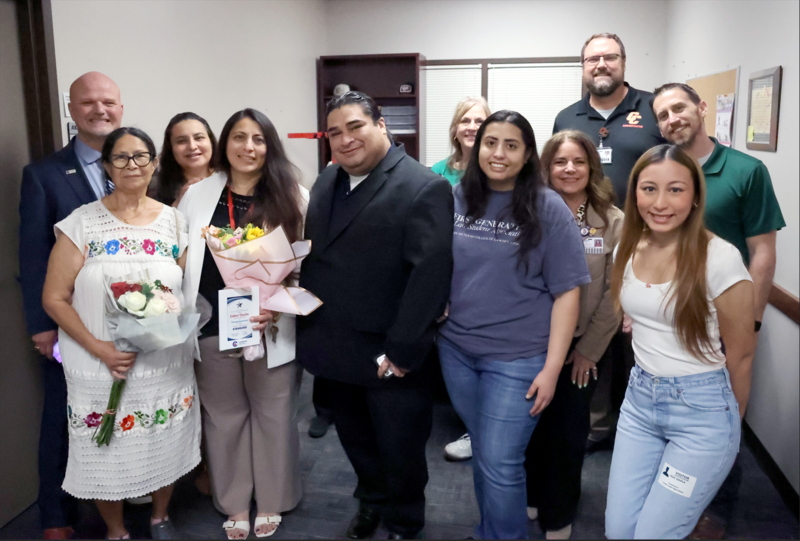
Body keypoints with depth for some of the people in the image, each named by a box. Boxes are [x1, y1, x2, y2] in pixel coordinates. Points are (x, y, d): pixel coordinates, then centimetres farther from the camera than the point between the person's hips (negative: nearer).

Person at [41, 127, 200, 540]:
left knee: (165, 446, 16)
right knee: (107, 453, 12)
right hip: (101, 367, -2)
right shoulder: (82, 223, -6)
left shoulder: (173, 222, 1)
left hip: (165, 364, 2)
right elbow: (54, 298, -6)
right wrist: (99, 348, -16)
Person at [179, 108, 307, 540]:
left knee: (273, 416, 13)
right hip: (213, 326, 2)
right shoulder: (197, 195, 3)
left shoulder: (292, 196, -3)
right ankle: (235, 504, 36)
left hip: (273, 328, -2)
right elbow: (180, 262, 5)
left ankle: (272, 501, 34)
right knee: (224, 417, 16)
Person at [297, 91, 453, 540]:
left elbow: (430, 274, -21)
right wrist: (305, 324, 6)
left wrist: (401, 351, -21)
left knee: (400, 448, 13)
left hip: (389, 357, -6)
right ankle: (372, 502, 50)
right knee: (355, 438, 23)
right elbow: (311, 254, 14)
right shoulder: (327, 182, 10)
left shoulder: (424, 188, -15)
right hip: (339, 349, 7)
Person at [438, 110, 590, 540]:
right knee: (481, 453, 19)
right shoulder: (456, 198, 1)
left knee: (500, 465, 1)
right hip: (455, 350, 4)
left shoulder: (548, 209, -10)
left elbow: (566, 292, -9)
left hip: (517, 358, -4)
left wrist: (551, 368, -12)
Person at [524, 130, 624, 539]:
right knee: (534, 424, 14)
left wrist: (589, 349, -7)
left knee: (568, 431, 11)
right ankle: (532, 497, 39)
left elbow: (614, 292, -6)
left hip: (584, 346, 0)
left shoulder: (613, 222, -5)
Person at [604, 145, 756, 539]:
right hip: (639, 398, 5)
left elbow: (740, 354, -5)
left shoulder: (720, 258, -16)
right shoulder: (629, 250, 1)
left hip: (702, 409, -5)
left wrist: (730, 422, 7)